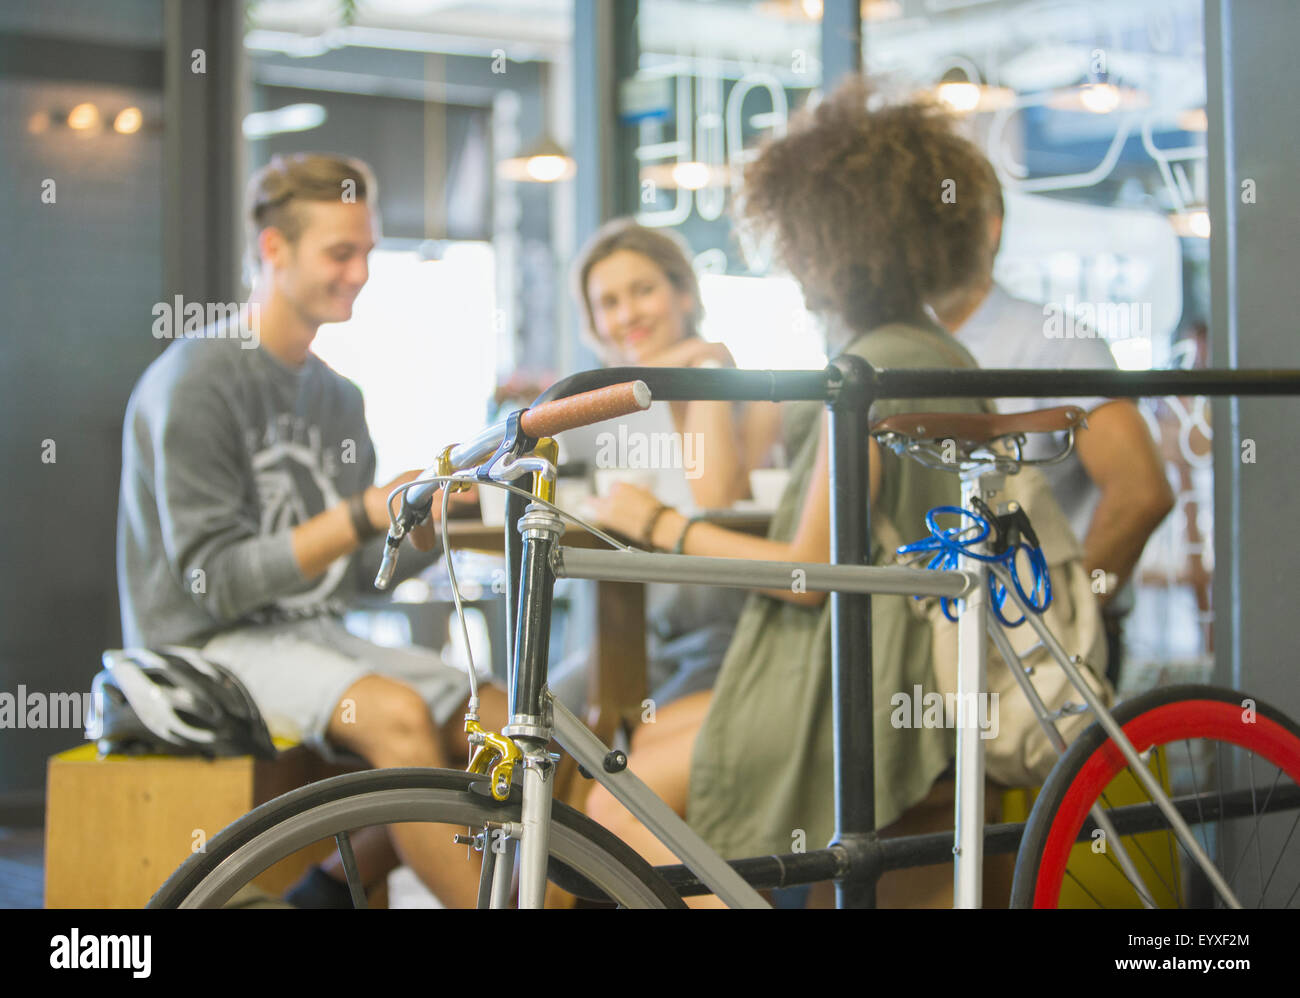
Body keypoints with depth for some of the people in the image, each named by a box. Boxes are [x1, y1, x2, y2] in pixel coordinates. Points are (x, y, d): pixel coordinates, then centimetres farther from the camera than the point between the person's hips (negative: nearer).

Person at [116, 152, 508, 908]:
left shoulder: (337, 396, 14)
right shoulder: (195, 384, -10)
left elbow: (361, 572, 11)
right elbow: (215, 579, -16)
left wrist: (425, 519, -9)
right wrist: (361, 517, -22)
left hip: (315, 639, 8)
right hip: (210, 648, -8)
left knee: (506, 720, -10)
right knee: (395, 712, -33)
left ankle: (336, 885, -1)